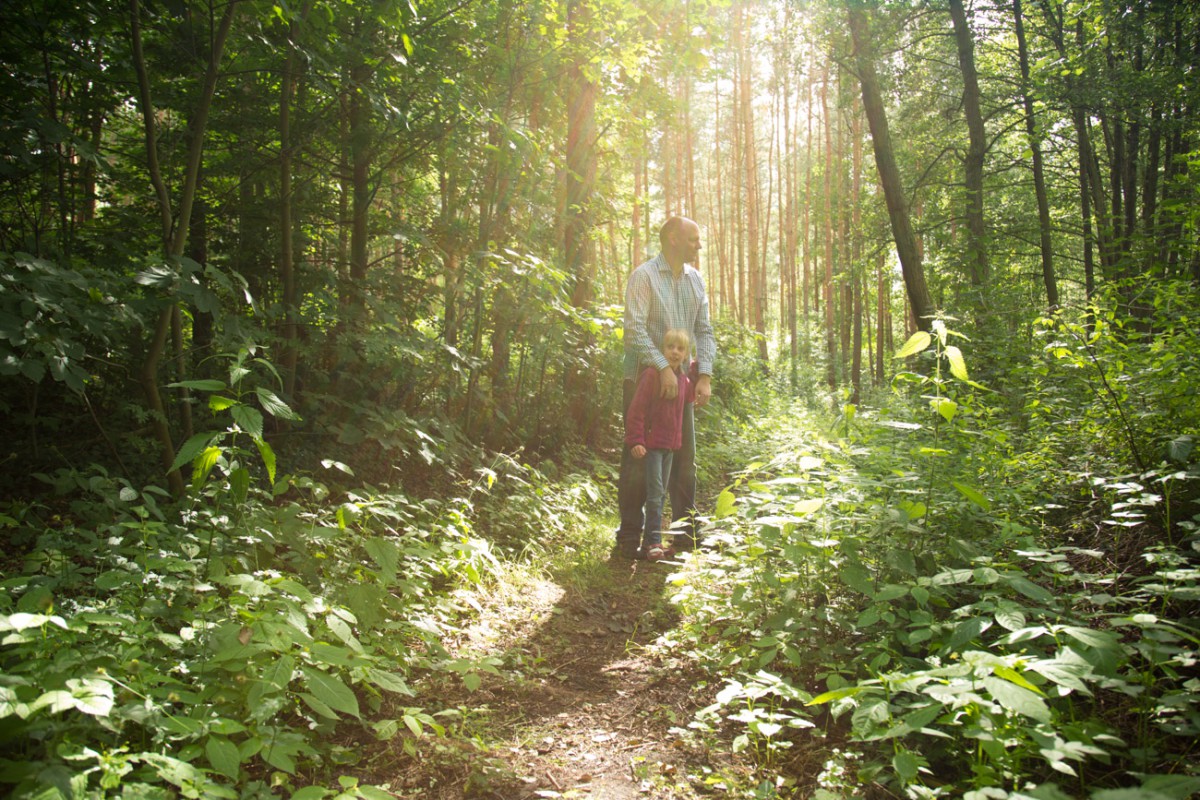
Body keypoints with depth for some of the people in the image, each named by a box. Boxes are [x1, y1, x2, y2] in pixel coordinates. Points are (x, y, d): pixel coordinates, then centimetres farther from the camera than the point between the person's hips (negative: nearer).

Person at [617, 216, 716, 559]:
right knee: (638, 457, -3)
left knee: (684, 457, 10)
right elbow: (635, 329, -18)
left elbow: (704, 331, 11)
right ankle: (630, 536, 6)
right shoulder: (644, 276, -9)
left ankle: (685, 530, 21)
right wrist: (663, 368, -25)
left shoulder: (695, 280, 11)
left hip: (681, 381, 6)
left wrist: (705, 375, -1)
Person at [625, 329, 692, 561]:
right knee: (655, 492, -10)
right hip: (651, 444, -8)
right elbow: (636, 410, -15)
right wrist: (635, 441, -20)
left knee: (661, 493, 12)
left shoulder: (683, 379, 9)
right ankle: (653, 542, -6)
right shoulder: (652, 375, -14)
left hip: (670, 446, 8)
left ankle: (650, 541, 21)